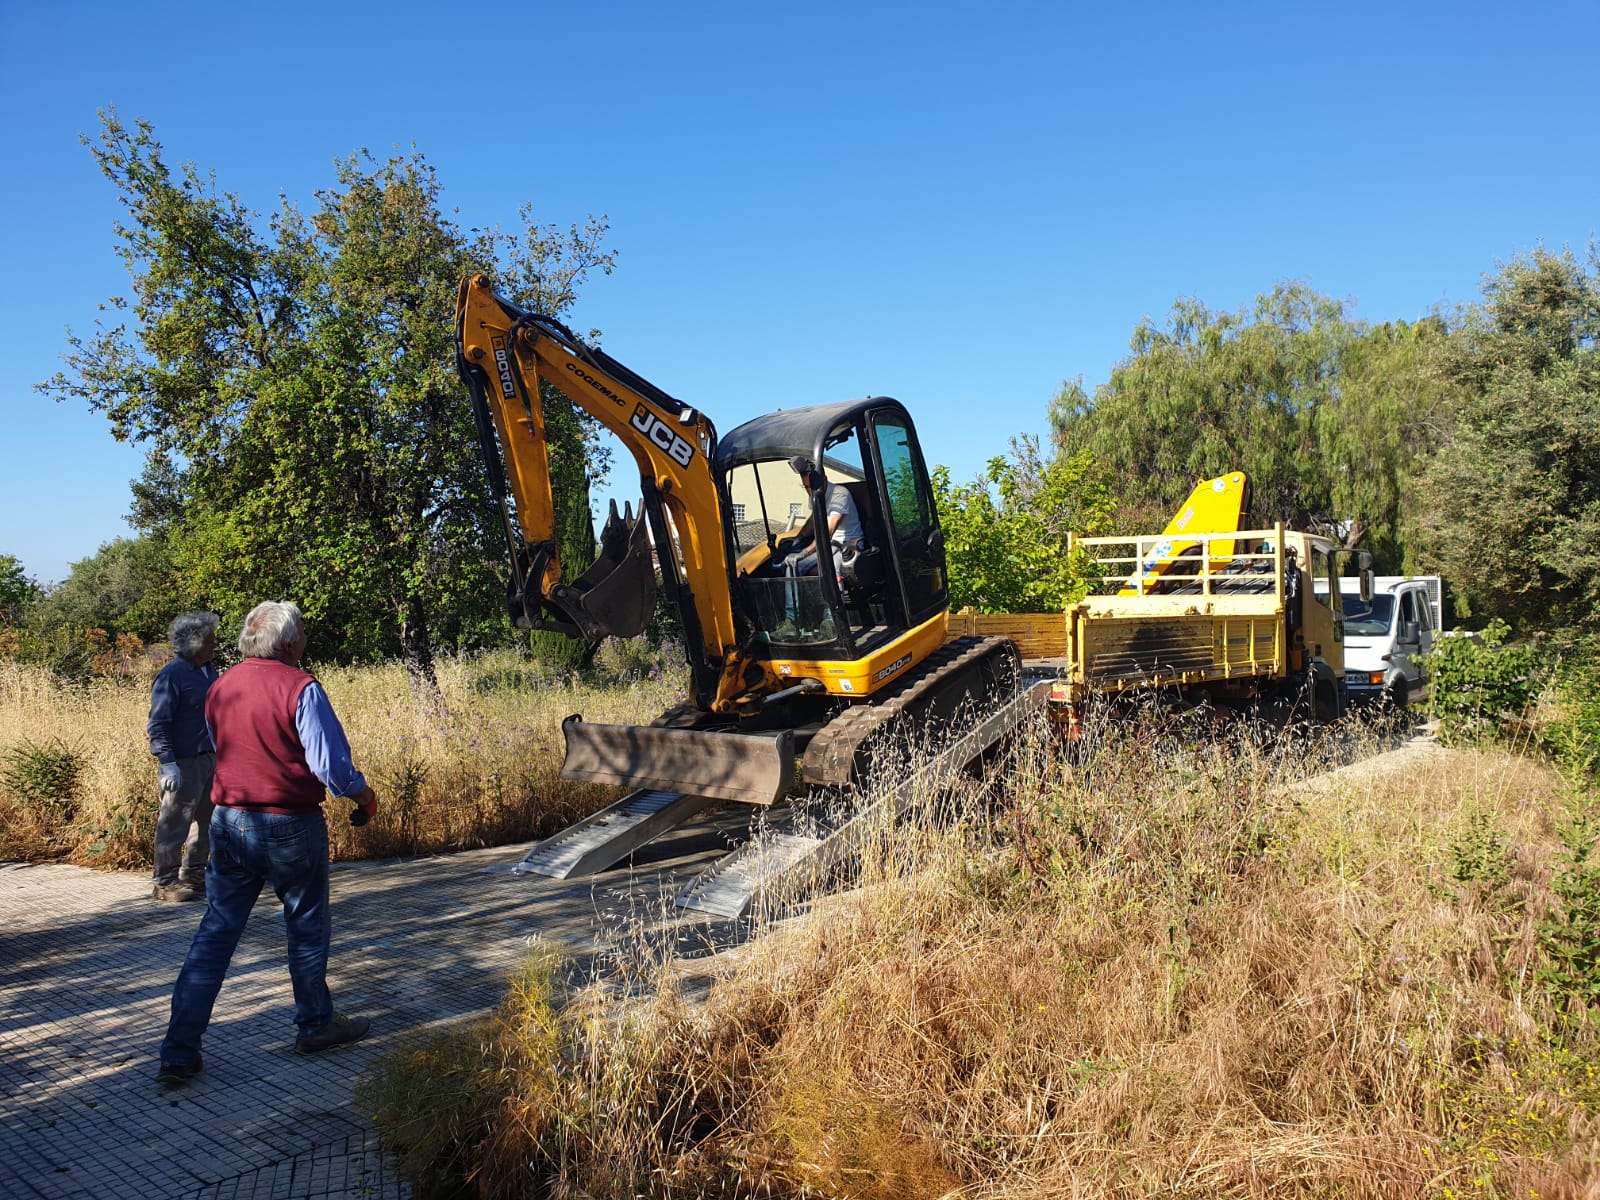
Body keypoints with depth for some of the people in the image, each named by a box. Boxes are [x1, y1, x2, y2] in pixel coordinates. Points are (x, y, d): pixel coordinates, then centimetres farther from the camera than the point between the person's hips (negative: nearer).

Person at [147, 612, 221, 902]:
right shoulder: (172, 676, -13)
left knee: (206, 822, 15)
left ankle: (194, 874, 27)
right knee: (174, 824, -2)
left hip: (210, 759, 8)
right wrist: (168, 763, -21)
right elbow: (158, 724, -15)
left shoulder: (209, 672, 12)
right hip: (183, 764, -8)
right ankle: (165, 883, 6)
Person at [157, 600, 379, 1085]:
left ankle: (179, 1052, 9)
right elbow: (331, 765, -18)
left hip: (229, 822, 5)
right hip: (290, 827, -5)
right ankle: (315, 1024, 28)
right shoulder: (301, 688, -17)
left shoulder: (220, 687, 4)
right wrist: (365, 796, -1)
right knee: (307, 926, 14)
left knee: (215, 933, 10)